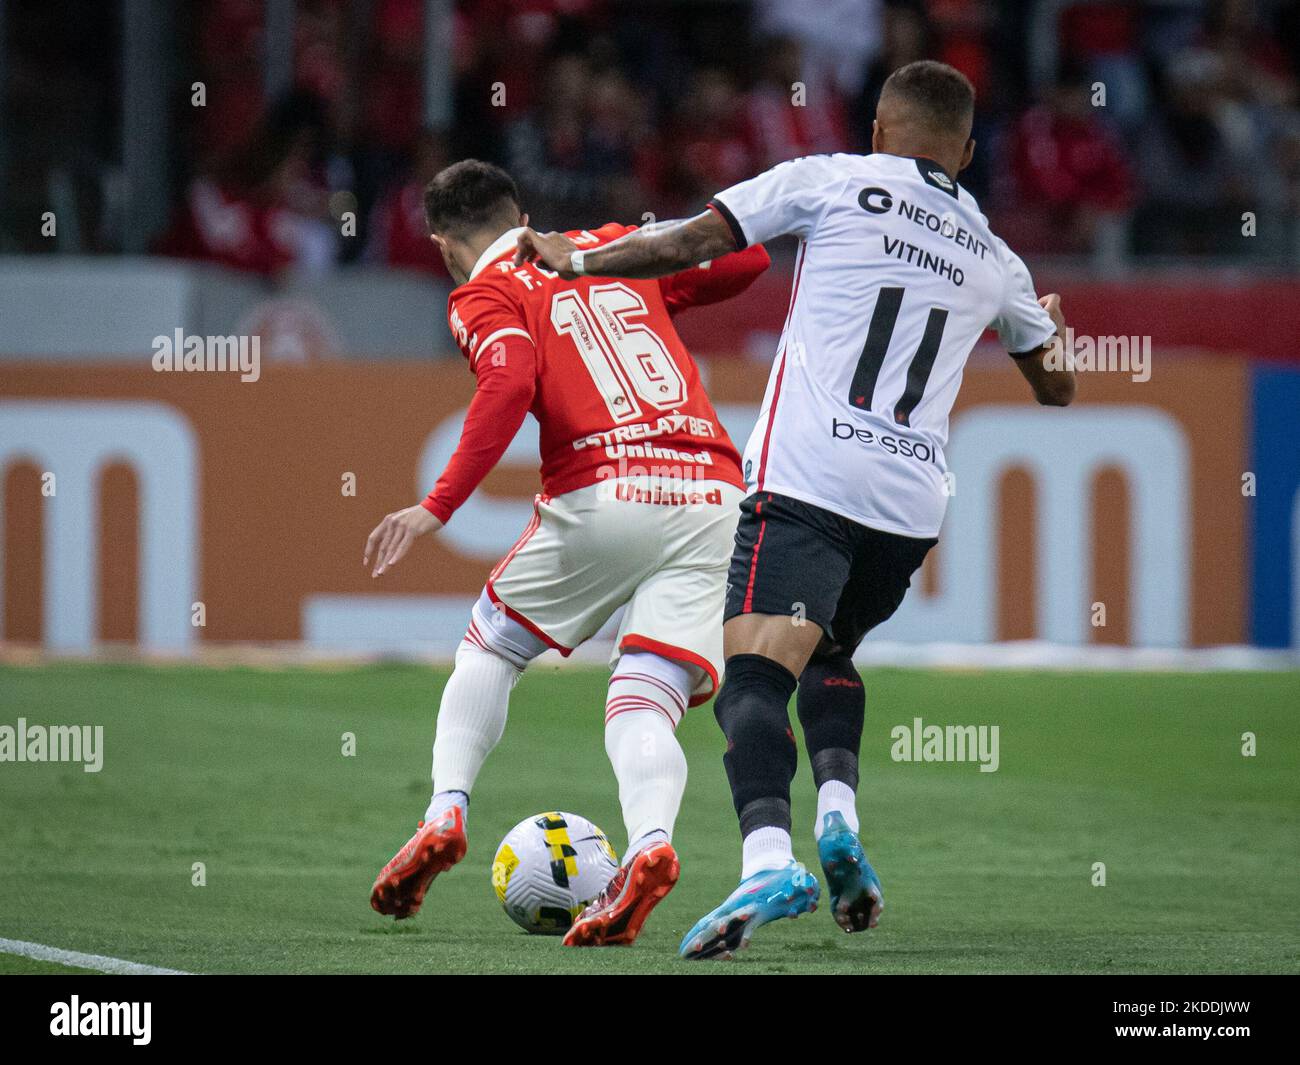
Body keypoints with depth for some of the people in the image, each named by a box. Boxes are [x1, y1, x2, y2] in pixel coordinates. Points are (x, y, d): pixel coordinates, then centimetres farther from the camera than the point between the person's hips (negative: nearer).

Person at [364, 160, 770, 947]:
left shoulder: (483, 296, 8)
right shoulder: (617, 249, 23)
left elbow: (509, 383, -12)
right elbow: (748, 259, 22)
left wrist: (438, 509, -13)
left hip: (604, 494, -3)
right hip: (711, 496, 3)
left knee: (490, 647, 20)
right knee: (645, 705, 0)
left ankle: (446, 814, 6)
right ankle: (650, 844, -28)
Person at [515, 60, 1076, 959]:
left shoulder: (832, 180, 6)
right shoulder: (995, 261, 20)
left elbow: (687, 246, 0)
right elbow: (1057, 386, 36)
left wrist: (574, 259, 16)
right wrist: (1054, 331, 60)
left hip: (808, 481, -5)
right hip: (913, 505, 5)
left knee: (753, 680, -15)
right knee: (827, 655, 29)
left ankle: (770, 860, -40)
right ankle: (839, 815, 4)